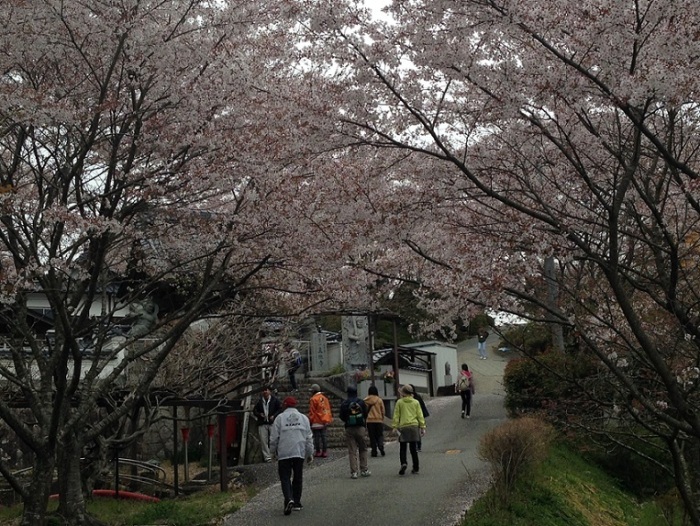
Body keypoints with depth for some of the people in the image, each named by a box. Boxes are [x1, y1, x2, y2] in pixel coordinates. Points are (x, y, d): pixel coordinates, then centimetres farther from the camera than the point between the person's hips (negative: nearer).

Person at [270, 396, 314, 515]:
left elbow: (274, 437, 0)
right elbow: (309, 437, 10)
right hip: (300, 452, 3)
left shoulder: (279, 418, 0)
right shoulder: (303, 418, 9)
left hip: (284, 453, -3)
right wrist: (309, 453, 18)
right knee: (298, 478, 13)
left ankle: (289, 499, -21)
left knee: (285, 478, 0)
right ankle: (297, 503, 17)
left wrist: (273, 451, 16)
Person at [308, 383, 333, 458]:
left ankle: (318, 452, 3)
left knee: (317, 437, 0)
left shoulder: (313, 399, -11)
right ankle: (325, 451, 9)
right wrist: (329, 418, 19)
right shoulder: (325, 398, 11)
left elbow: (311, 412, -11)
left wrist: (310, 421, -4)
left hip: (316, 422, -7)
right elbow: (328, 409, 14)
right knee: (324, 436, 8)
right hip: (324, 421, 7)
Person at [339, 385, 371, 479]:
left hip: (349, 429, 0)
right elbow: (366, 414, 4)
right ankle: (364, 470, 11)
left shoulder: (344, 403, -4)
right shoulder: (361, 402, -1)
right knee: (363, 449, 12)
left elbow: (342, 417, 1)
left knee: (352, 451, 2)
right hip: (361, 428, 1)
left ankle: (353, 472, -1)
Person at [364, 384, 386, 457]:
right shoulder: (379, 400, -3)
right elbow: (383, 411, 2)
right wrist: (382, 419, 15)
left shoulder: (365, 400, -2)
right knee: (380, 435, 10)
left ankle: (374, 451, 6)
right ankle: (381, 447, -15)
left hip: (369, 421, 0)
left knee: (372, 437, 7)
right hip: (379, 420, 0)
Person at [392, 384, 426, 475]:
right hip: (414, 426, 2)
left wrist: (395, 427, 4)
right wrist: (422, 427, 10)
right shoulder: (416, 402, 6)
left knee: (402, 448, 6)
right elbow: (420, 415, 6)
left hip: (403, 427, -2)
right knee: (414, 448, 9)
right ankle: (415, 468, 10)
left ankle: (403, 463, -17)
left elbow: (396, 416, 0)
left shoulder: (399, 402, 0)